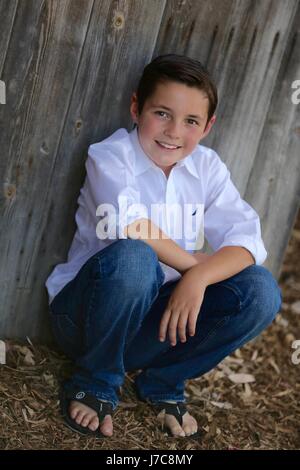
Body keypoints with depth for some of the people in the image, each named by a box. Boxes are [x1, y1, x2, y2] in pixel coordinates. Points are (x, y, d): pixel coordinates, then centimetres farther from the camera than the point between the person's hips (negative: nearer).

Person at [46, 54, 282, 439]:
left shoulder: (207, 167, 1)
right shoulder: (110, 157, -13)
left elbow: (247, 239, -12)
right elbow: (129, 226, -33)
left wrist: (199, 277, -30)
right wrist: (191, 261, -21)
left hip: (165, 314, 5)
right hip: (85, 312, -4)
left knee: (260, 291, -17)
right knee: (132, 258, -38)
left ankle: (162, 382, 2)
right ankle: (96, 383, -11)